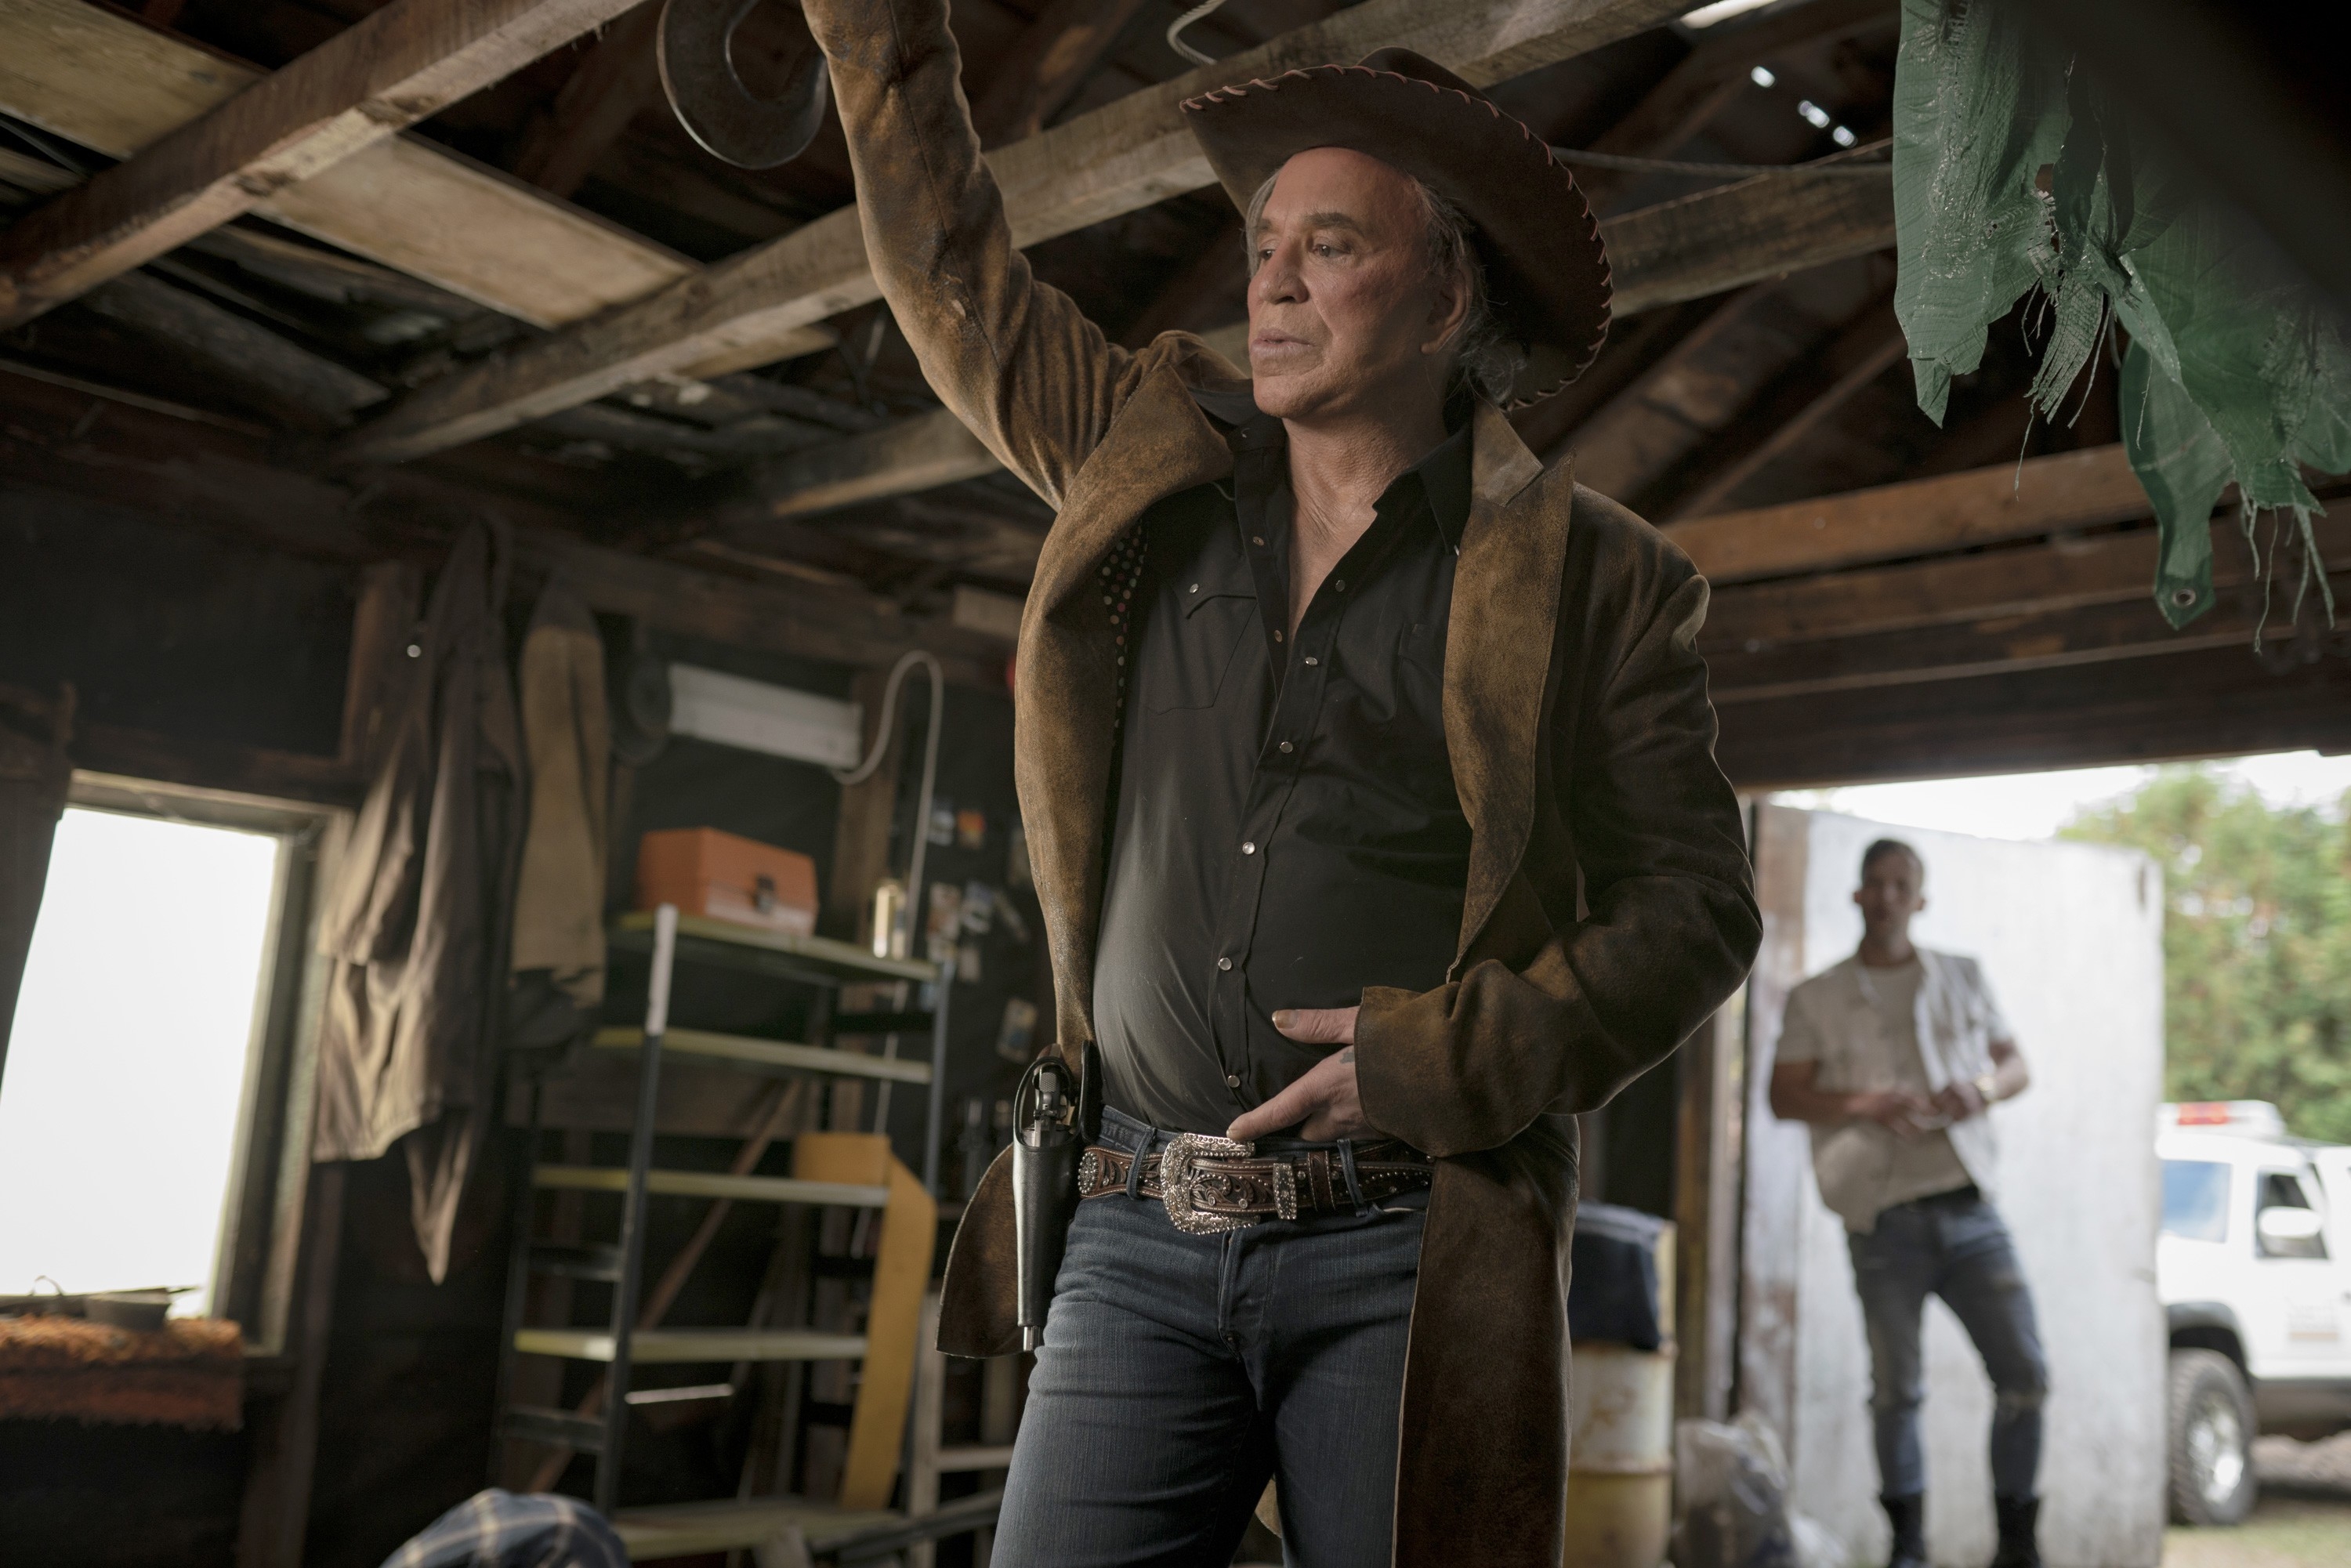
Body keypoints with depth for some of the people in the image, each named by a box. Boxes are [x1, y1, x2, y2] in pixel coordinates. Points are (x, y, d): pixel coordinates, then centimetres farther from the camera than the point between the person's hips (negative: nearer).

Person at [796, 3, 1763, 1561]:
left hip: (1404, 1255, -2)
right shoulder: (1151, 461, 12)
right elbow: (951, 269, 21)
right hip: (1139, 1238, 3)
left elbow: (1699, 901, 1)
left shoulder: (1589, 578, 1)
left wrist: (1463, 1055, -11)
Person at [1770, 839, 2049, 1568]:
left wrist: (1983, 1087, -8)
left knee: (2024, 1372, -3)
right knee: (1897, 1387, 2)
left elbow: (2017, 1065, 16)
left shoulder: (1964, 978, 13)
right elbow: (1784, 1096, 0)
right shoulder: (1816, 998, 6)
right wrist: (1866, 1102, -17)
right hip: (1885, 1223, -2)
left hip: (1969, 1211, 2)